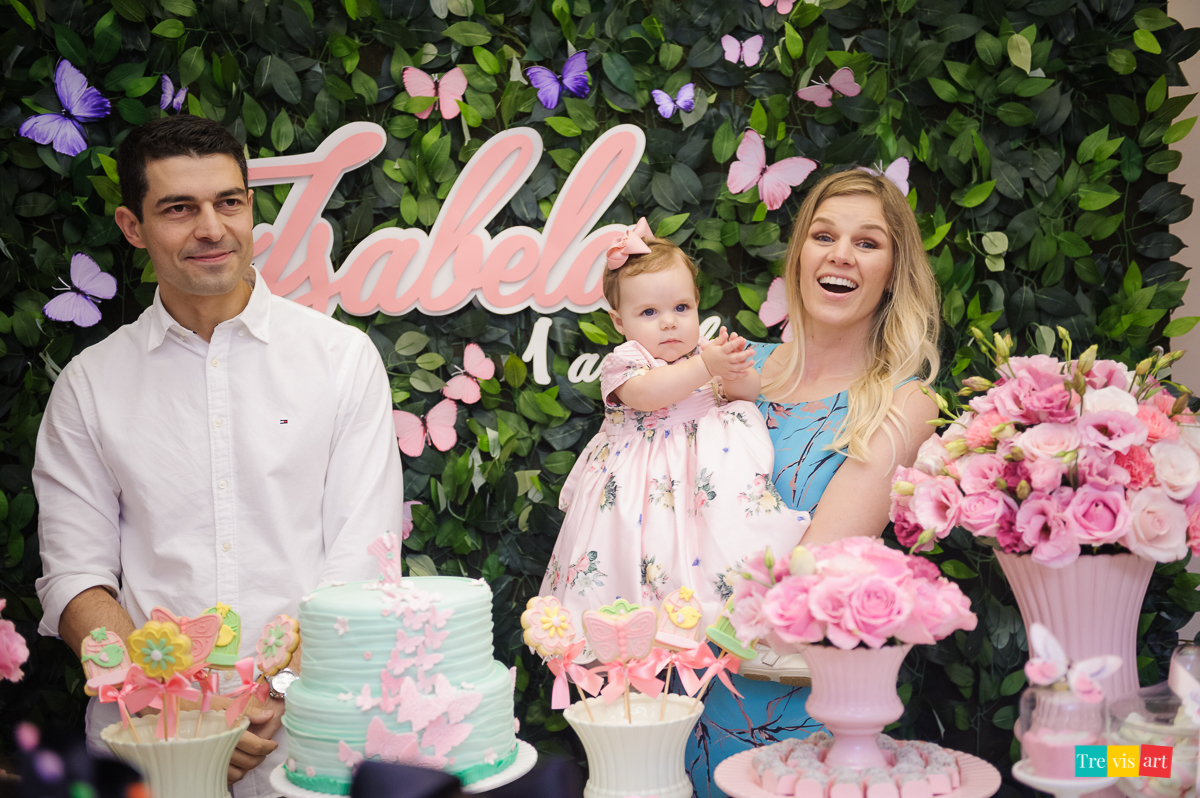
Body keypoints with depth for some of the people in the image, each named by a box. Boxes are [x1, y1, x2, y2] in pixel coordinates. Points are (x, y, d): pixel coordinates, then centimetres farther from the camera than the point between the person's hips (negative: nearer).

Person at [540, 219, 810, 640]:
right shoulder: (622, 362, -3)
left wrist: (736, 370, -16)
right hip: (641, 483, -4)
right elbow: (644, 393, -24)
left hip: (706, 462, 5)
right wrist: (705, 366, -29)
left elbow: (748, 391, 9)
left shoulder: (707, 352, 13)